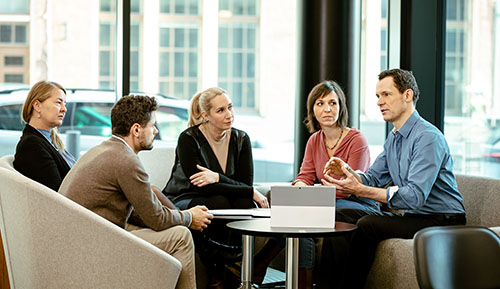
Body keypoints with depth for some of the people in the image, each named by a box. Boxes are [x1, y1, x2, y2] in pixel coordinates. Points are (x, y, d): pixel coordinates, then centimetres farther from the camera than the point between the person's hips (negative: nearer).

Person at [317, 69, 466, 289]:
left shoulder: (428, 138, -19)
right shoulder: (394, 138, 13)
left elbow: (415, 196, -29)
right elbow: (372, 178, 12)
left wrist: (359, 190, -33)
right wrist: (347, 171, -11)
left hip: (442, 221, -9)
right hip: (411, 216, 9)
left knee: (367, 224, -27)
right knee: (340, 217, -1)